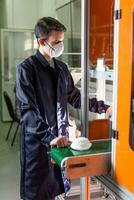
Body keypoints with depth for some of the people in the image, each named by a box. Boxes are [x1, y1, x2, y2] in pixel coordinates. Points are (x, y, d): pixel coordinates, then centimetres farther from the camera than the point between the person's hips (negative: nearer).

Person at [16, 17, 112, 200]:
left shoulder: (61, 68, 9)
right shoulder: (26, 68, -10)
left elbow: (75, 97, 16)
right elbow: (28, 109, -17)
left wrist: (102, 107, 7)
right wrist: (48, 137, -24)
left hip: (60, 137, 6)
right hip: (37, 140, -5)